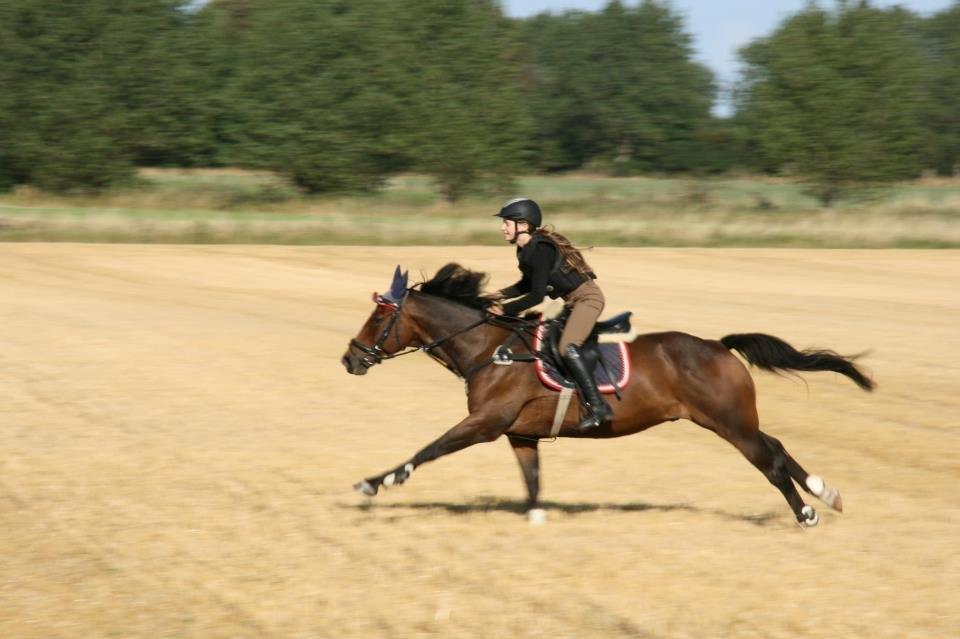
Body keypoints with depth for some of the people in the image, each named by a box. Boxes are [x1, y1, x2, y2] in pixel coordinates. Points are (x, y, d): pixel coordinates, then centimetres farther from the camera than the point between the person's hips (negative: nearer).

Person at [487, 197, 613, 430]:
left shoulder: (540, 250, -24)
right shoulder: (526, 250, 6)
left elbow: (537, 295, -25)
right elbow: (527, 284, 19)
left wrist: (506, 309, -18)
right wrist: (502, 295, 5)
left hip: (587, 297, -11)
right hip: (573, 301, 11)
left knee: (567, 347, -24)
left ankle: (598, 407, -25)